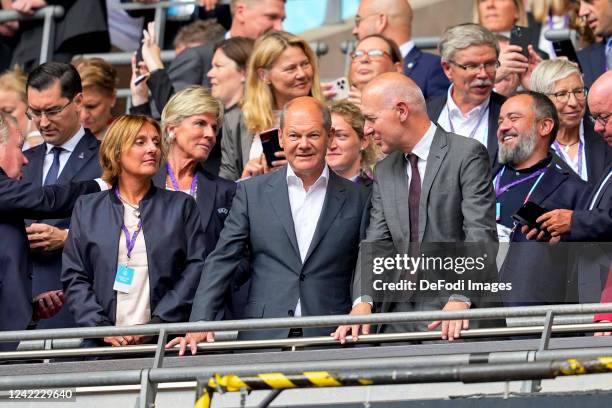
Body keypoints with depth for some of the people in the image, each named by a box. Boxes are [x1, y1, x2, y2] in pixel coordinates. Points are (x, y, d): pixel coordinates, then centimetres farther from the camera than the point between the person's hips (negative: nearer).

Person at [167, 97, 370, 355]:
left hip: (331, 342, 0)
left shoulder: (357, 198, 9)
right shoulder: (252, 192, 10)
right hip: (263, 339, 0)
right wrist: (199, 324, -5)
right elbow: (221, 261, 6)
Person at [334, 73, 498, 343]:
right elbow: (375, 243, 11)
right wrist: (363, 302, -6)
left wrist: (460, 300, -23)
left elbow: (481, 236, -11)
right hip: (399, 319, 5)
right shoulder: (384, 172, 18)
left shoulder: (467, 155, -2)